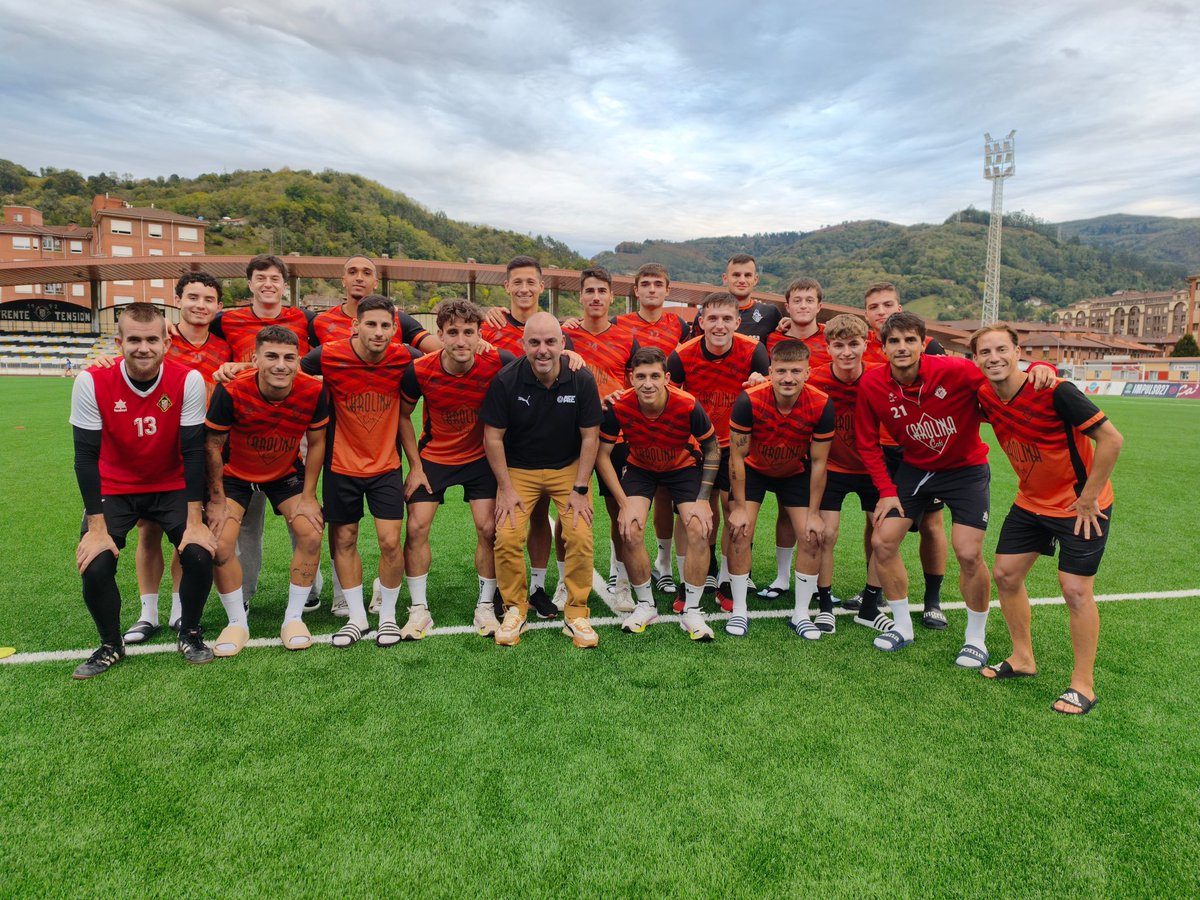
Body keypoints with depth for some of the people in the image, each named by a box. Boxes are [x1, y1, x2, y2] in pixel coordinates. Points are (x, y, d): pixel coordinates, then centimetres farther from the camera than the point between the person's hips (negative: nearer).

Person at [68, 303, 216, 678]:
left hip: (173, 488, 0)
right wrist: (97, 528, -16)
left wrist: (194, 521, -18)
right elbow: (86, 457, -14)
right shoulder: (91, 382, -17)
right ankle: (110, 645, 13)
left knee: (199, 555, -19)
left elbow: (193, 452, -15)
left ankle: (189, 634, 10)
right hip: (114, 489, 1)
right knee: (96, 567, -16)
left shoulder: (188, 380, -18)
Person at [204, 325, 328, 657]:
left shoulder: (313, 391, -24)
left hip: (287, 473, 1)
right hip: (235, 475, -1)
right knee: (220, 544, -13)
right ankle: (237, 623, 10)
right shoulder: (231, 390, -29)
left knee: (311, 534, -12)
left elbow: (316, 443, -9)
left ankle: (293, 618, 7)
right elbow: (212, 445, -16)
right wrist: (217, 500, -11)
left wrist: (308, 497, -8)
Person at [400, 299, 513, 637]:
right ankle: (419, 609, 14)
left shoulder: (497, 363, -24)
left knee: (488, 529, -5)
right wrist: (415, 466, -5)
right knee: (416, 528, -4)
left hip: (481, 456, 0)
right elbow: (403, 415, -5)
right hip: (433, 456, 1)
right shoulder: (420, 371, -21)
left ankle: (485, 607, 15)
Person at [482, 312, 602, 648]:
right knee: (507, 536, -16)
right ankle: (515, 609, 8)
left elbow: (590, 436, -6)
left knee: (580, 536, -15)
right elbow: (493, 436, -7)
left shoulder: (581, 380, -13)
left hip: (569, 468, 0)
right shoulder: (506, 380, -15)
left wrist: (579, 490, -9)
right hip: (518, 469, 0)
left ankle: (576, 614, 5)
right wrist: (506, 489, -9)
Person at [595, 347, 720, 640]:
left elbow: (712, 450, -13)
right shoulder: (619, 407, -28)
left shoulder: (688, 406, -30)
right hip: (639, 467, 1)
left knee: (699, 530, -16)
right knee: (630, 531, -16)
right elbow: (602, 455, -15)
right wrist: (624, 502, -20)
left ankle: (692, 611, 2)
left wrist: (703, 500, -17)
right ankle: (645, 605, 7)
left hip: (684, 466, 0)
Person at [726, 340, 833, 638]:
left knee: (812, 537, -7)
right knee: (739, 533, -13)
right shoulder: (749, 401, -31)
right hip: (753, 470, -1)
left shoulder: (821, 406, -27)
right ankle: (739, 611, 5)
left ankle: (801, 614, 11)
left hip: (796, 473, 2)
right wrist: (739, 507, -18)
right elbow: (737, 456, -20)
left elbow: (818, 462, -15)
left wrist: (814, 514, -12)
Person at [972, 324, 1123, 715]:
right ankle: (1022, 658, 26)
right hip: (1030, 503, 7)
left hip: (1081, 505, -6)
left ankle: (1083, 684, 12)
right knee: (1005, 573, 7)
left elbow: (1111, 439, -24)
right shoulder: (986, 396, -8)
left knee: (1075, 589, -5)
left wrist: (1087, 498, -19)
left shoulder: (1055, 391, -26)